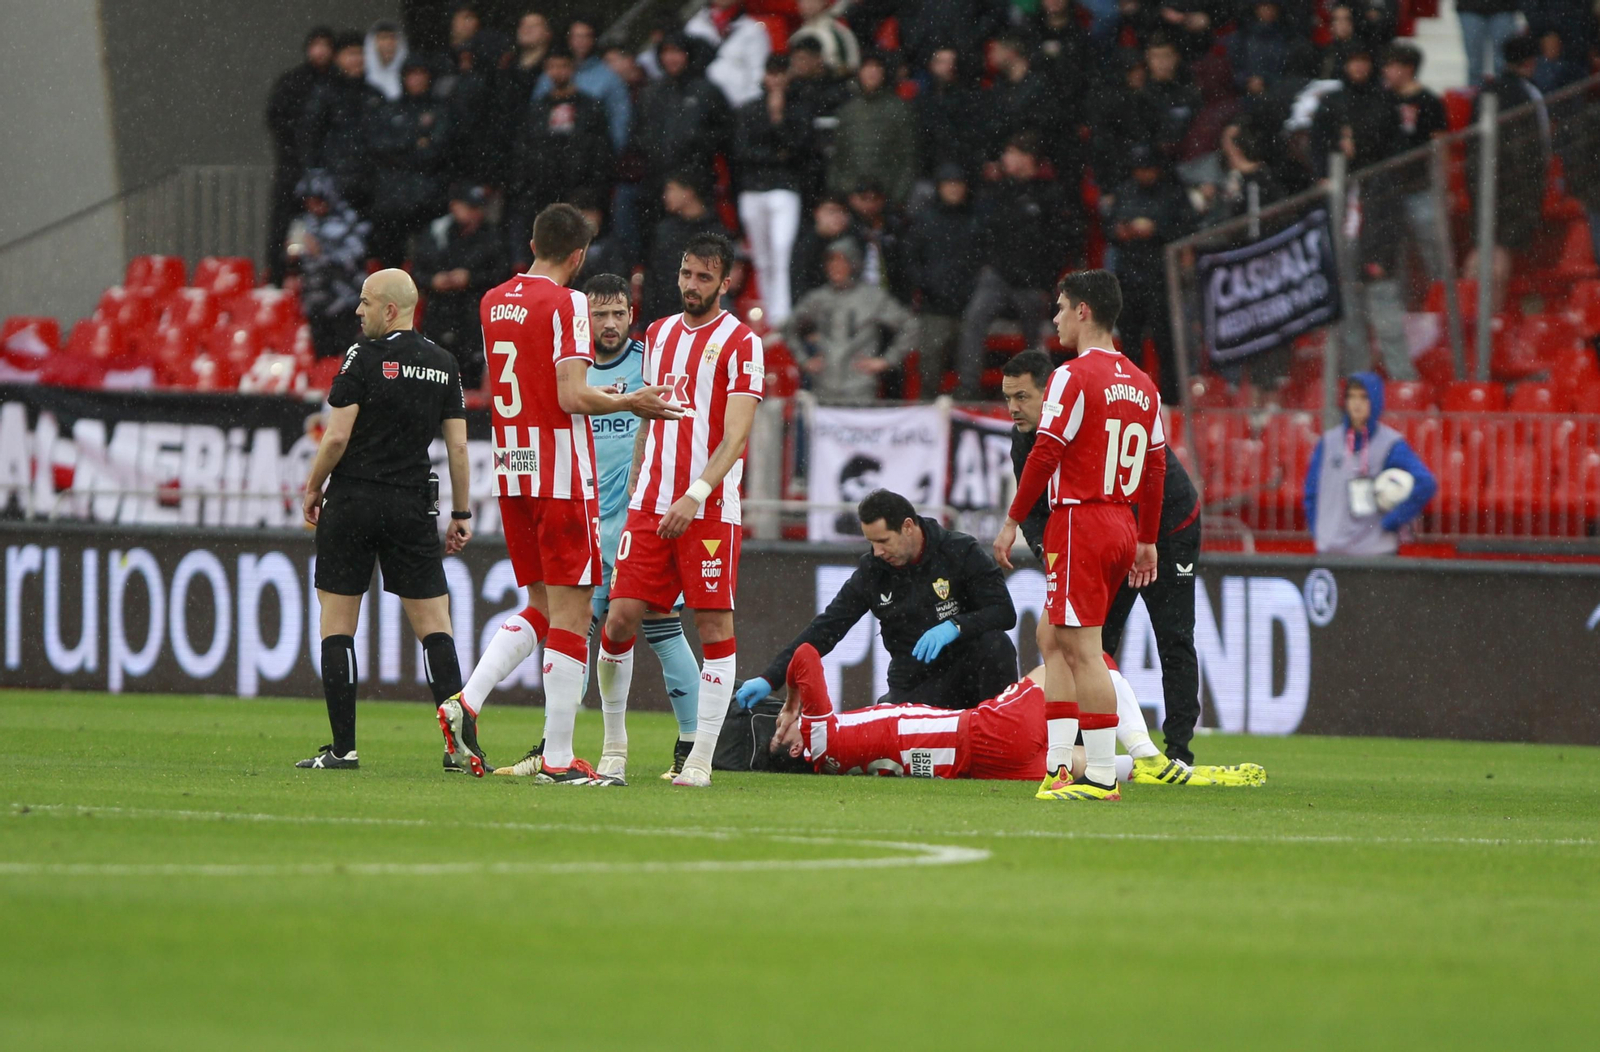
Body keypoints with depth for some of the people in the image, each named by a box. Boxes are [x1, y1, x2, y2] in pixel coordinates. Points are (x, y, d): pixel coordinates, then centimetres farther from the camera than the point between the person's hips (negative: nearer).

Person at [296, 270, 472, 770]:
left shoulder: (364, 357, -7)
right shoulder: (443, 364, 7)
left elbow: (338, 435, -11)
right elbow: (458, 446, 7)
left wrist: (313, 487, 3)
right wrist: (461, 513, 13)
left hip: (353, 499, -4)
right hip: (412, 505, 4)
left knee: (337, 624, 4)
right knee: (433, 622, 5)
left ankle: (343, 747, 0)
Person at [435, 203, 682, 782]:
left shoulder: (492, 301, 11)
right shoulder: (566, 304, -11)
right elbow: (571, 396, -19)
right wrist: (628, 403, -3)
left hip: (512, 473, 7)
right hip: (562, 475, -7)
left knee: (542, 608, 16)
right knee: (571, 613, -2)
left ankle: (466, 701, -2)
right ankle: (557, 758, -3)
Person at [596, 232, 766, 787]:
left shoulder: (740, 343, -4)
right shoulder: (658, 334, 15)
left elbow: (735, 435, -12)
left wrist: (696, 495, -23)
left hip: (710, 508, -5)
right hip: (650, 505, 5)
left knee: (714, 625, -4)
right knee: (620, 618, -2)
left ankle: (701, 758, -1)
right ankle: (613, 745, 11)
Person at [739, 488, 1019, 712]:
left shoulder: (962, 552, -8)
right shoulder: (872, 570, 0)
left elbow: (1004, 612, -13)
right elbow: (825, 628, 1)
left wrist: (954, 627, -31)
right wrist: (769, 678, -6)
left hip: (967, 670, -2)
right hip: (914, 687, 2)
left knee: (995, 643, -33)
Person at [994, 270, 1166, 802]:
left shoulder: (1073, 377, -11)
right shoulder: (1141, 384, 13)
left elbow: (1046, 455, -14)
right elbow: (1156, 466, 16)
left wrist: (1012, 521, -7)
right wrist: (1147, 541, 22)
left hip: (1079, 522, -9)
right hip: (1122, 528, 9)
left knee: (1082, 648, -7)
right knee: (1052, 637, 16)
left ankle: (1102, 775, -10)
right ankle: (1058, 767, 13)